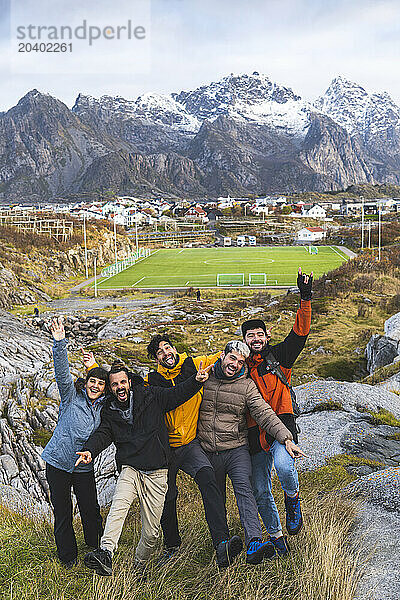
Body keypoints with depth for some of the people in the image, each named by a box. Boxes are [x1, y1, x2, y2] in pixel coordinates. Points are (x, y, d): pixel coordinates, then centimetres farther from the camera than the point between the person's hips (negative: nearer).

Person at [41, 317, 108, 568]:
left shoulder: (105, 406, 3)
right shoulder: (71, 396, -7)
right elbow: (62, 372, -21)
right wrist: (60, 342, -35)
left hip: (84, 467, 2)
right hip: (58, 463, -2)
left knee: (91, 510, 8)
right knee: (62, 512, 8)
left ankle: (97, 549, 34)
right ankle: (67, 556, 29)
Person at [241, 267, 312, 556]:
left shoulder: (279, 356, 3)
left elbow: (300, 332, -7)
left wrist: (305, 299, -17)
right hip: (254, 432, 3)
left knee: (284, 467, -31)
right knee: (260, 491, 8)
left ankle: (293, 500, 3)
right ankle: (276, 535, 31)